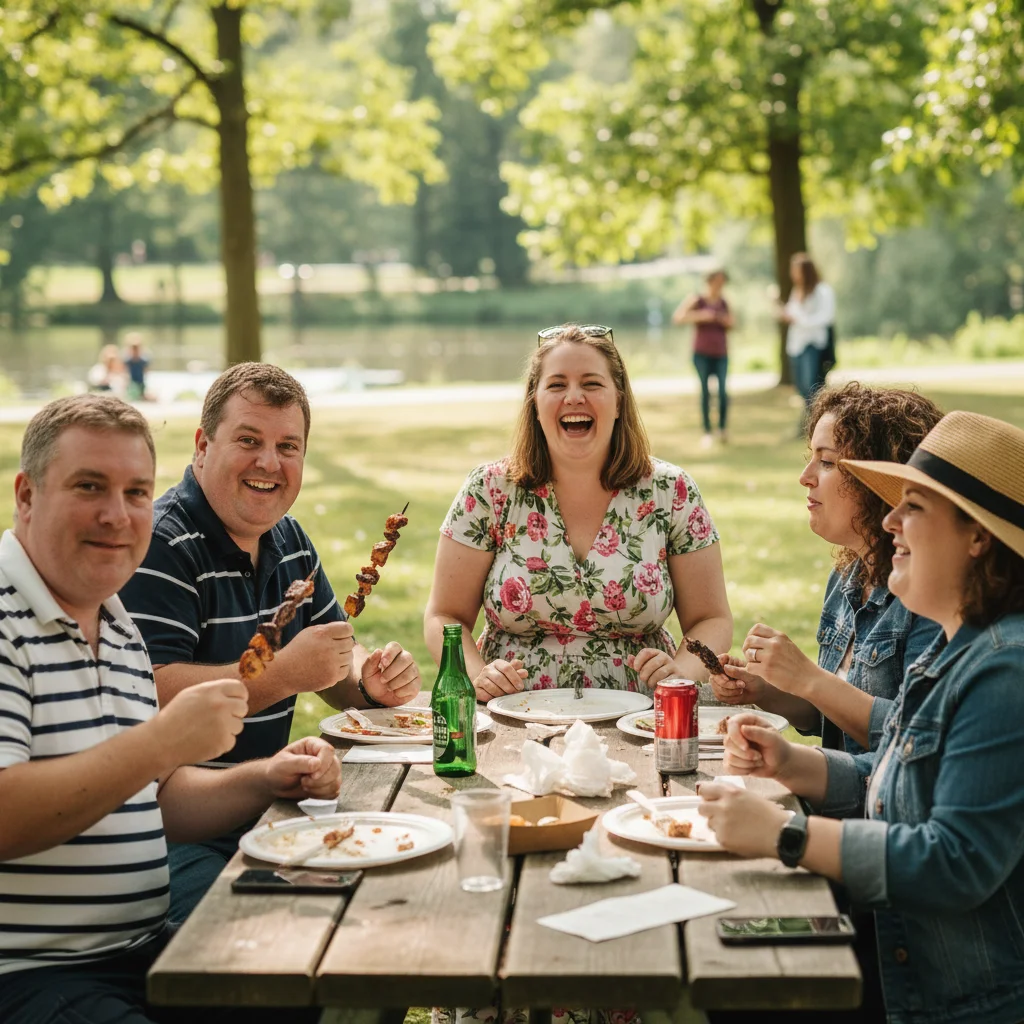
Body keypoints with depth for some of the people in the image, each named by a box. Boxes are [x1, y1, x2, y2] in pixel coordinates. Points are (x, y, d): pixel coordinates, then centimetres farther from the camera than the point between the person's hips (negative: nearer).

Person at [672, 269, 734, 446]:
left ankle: (722, 428, 4)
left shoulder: (723, 303, 11)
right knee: (705, 391, -4)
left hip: (721, 354, 3)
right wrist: (700, 316, -20)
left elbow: (731, 326, 21)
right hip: (702, 353, -3)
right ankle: (707, 431, 3)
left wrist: (728, 322, -2)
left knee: (723, 390, -10)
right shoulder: (696, 301, -1)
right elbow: (677, 317, -13)